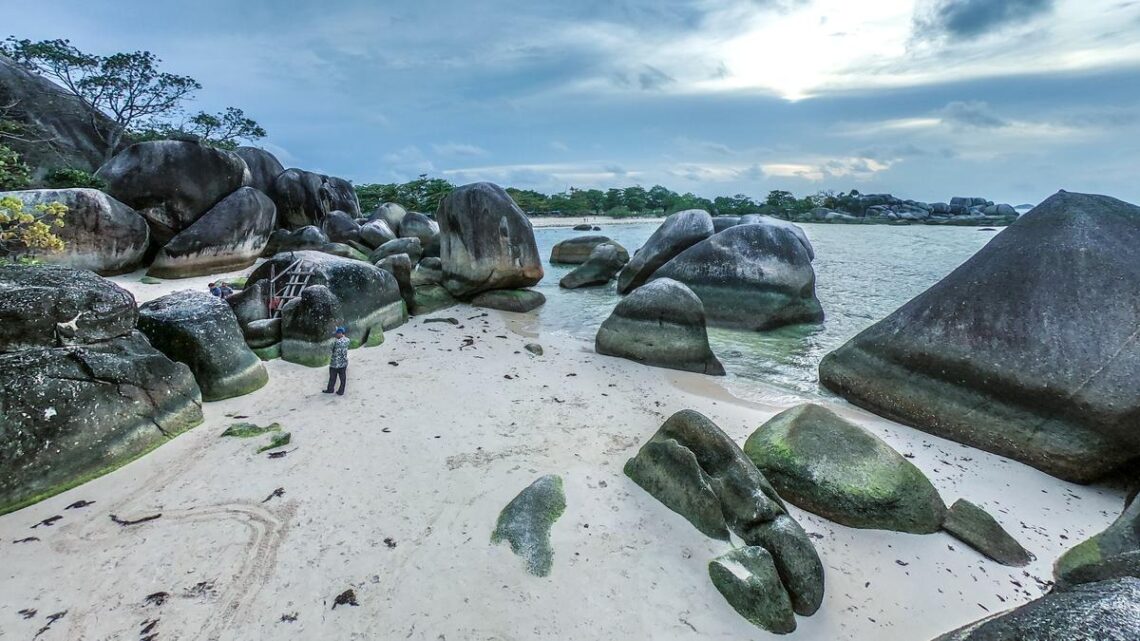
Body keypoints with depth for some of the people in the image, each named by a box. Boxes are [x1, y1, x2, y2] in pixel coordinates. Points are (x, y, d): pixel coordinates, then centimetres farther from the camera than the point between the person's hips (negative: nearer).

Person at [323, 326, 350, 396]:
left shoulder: (336, 341, -22)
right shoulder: (347, 340, -4)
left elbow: (332, 349, -9)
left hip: (336, 363, -6)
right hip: (344, 362, 6)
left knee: (332, 377, 11)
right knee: (342, 377, 10)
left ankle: (330, 390, 24)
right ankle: (341, 391, 15)